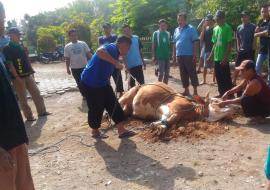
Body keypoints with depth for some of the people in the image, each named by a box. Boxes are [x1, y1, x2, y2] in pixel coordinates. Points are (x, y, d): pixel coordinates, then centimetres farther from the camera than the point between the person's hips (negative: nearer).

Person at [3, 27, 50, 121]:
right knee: (23, 98, 2)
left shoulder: (20, 46, 13)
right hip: (18, 77, -7)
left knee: (36, 93, 9)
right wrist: (17, 77, -20)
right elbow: (9, 64, -15)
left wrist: (31, 72, 14)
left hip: (28, 75, 7)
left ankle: (42, 111, 19)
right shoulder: (7, 48, -10)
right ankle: (29, 116, 11)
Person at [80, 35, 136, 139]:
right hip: (90, 83, -10)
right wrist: (116, 62, -37)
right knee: (96, 108, 3)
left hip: (102, 83, 10)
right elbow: (100, 52, -42)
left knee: (113, 104, 7)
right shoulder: (112, 48, -18)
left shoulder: (115, 52, 12)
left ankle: (121, 130, 12)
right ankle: (95, 131, 26)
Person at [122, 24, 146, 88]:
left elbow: (140, 50, 9)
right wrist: (126, 66, -16)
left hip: (138, 64, 4)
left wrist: (143, 61, 10)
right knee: (131, 83, 8)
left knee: (141, 81, 14)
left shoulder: (136, 38, 1)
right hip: (130, 65, -4)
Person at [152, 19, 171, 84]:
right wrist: (153, 56, -10)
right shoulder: (156, 33, -3)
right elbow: (153, 45, -4)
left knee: (166, 74, 9)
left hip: (167, 56, 5)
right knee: (161, 73, -6)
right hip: (160, 56, -5)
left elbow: (170, 44, 15)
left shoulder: (168, 33, 10)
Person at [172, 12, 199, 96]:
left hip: (189, 55, -6)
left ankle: (195, 91, 6)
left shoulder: (191, 29, -5)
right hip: (179, 56, 6)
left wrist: (195, 55, -15)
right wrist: (174, 55, 13)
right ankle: (186, 90, 21)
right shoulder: (176, 30, 13)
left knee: (192, 73, -1)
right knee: (183, 74, 11)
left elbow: (195, 42, -9)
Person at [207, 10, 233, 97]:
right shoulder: (215, 29, 12)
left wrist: (225, 57, -19)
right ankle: (221, 93, 24)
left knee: (226, 78, -1)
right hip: (216, 58, 7)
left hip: (223, 58, -7)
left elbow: (229, 44, -13)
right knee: (219, 77, 13)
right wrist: (211, 56, 15)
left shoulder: (227, 28, -9)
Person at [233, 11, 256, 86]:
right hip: (241, 51, 4)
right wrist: (238, 48, 3)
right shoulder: (239, 27, 8)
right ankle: (233, 81, 14)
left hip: (250, 51, -4)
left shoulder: (253, 27, -5)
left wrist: (253, 48, -11)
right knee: (237, 67, 6)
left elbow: (255, 38, -6)